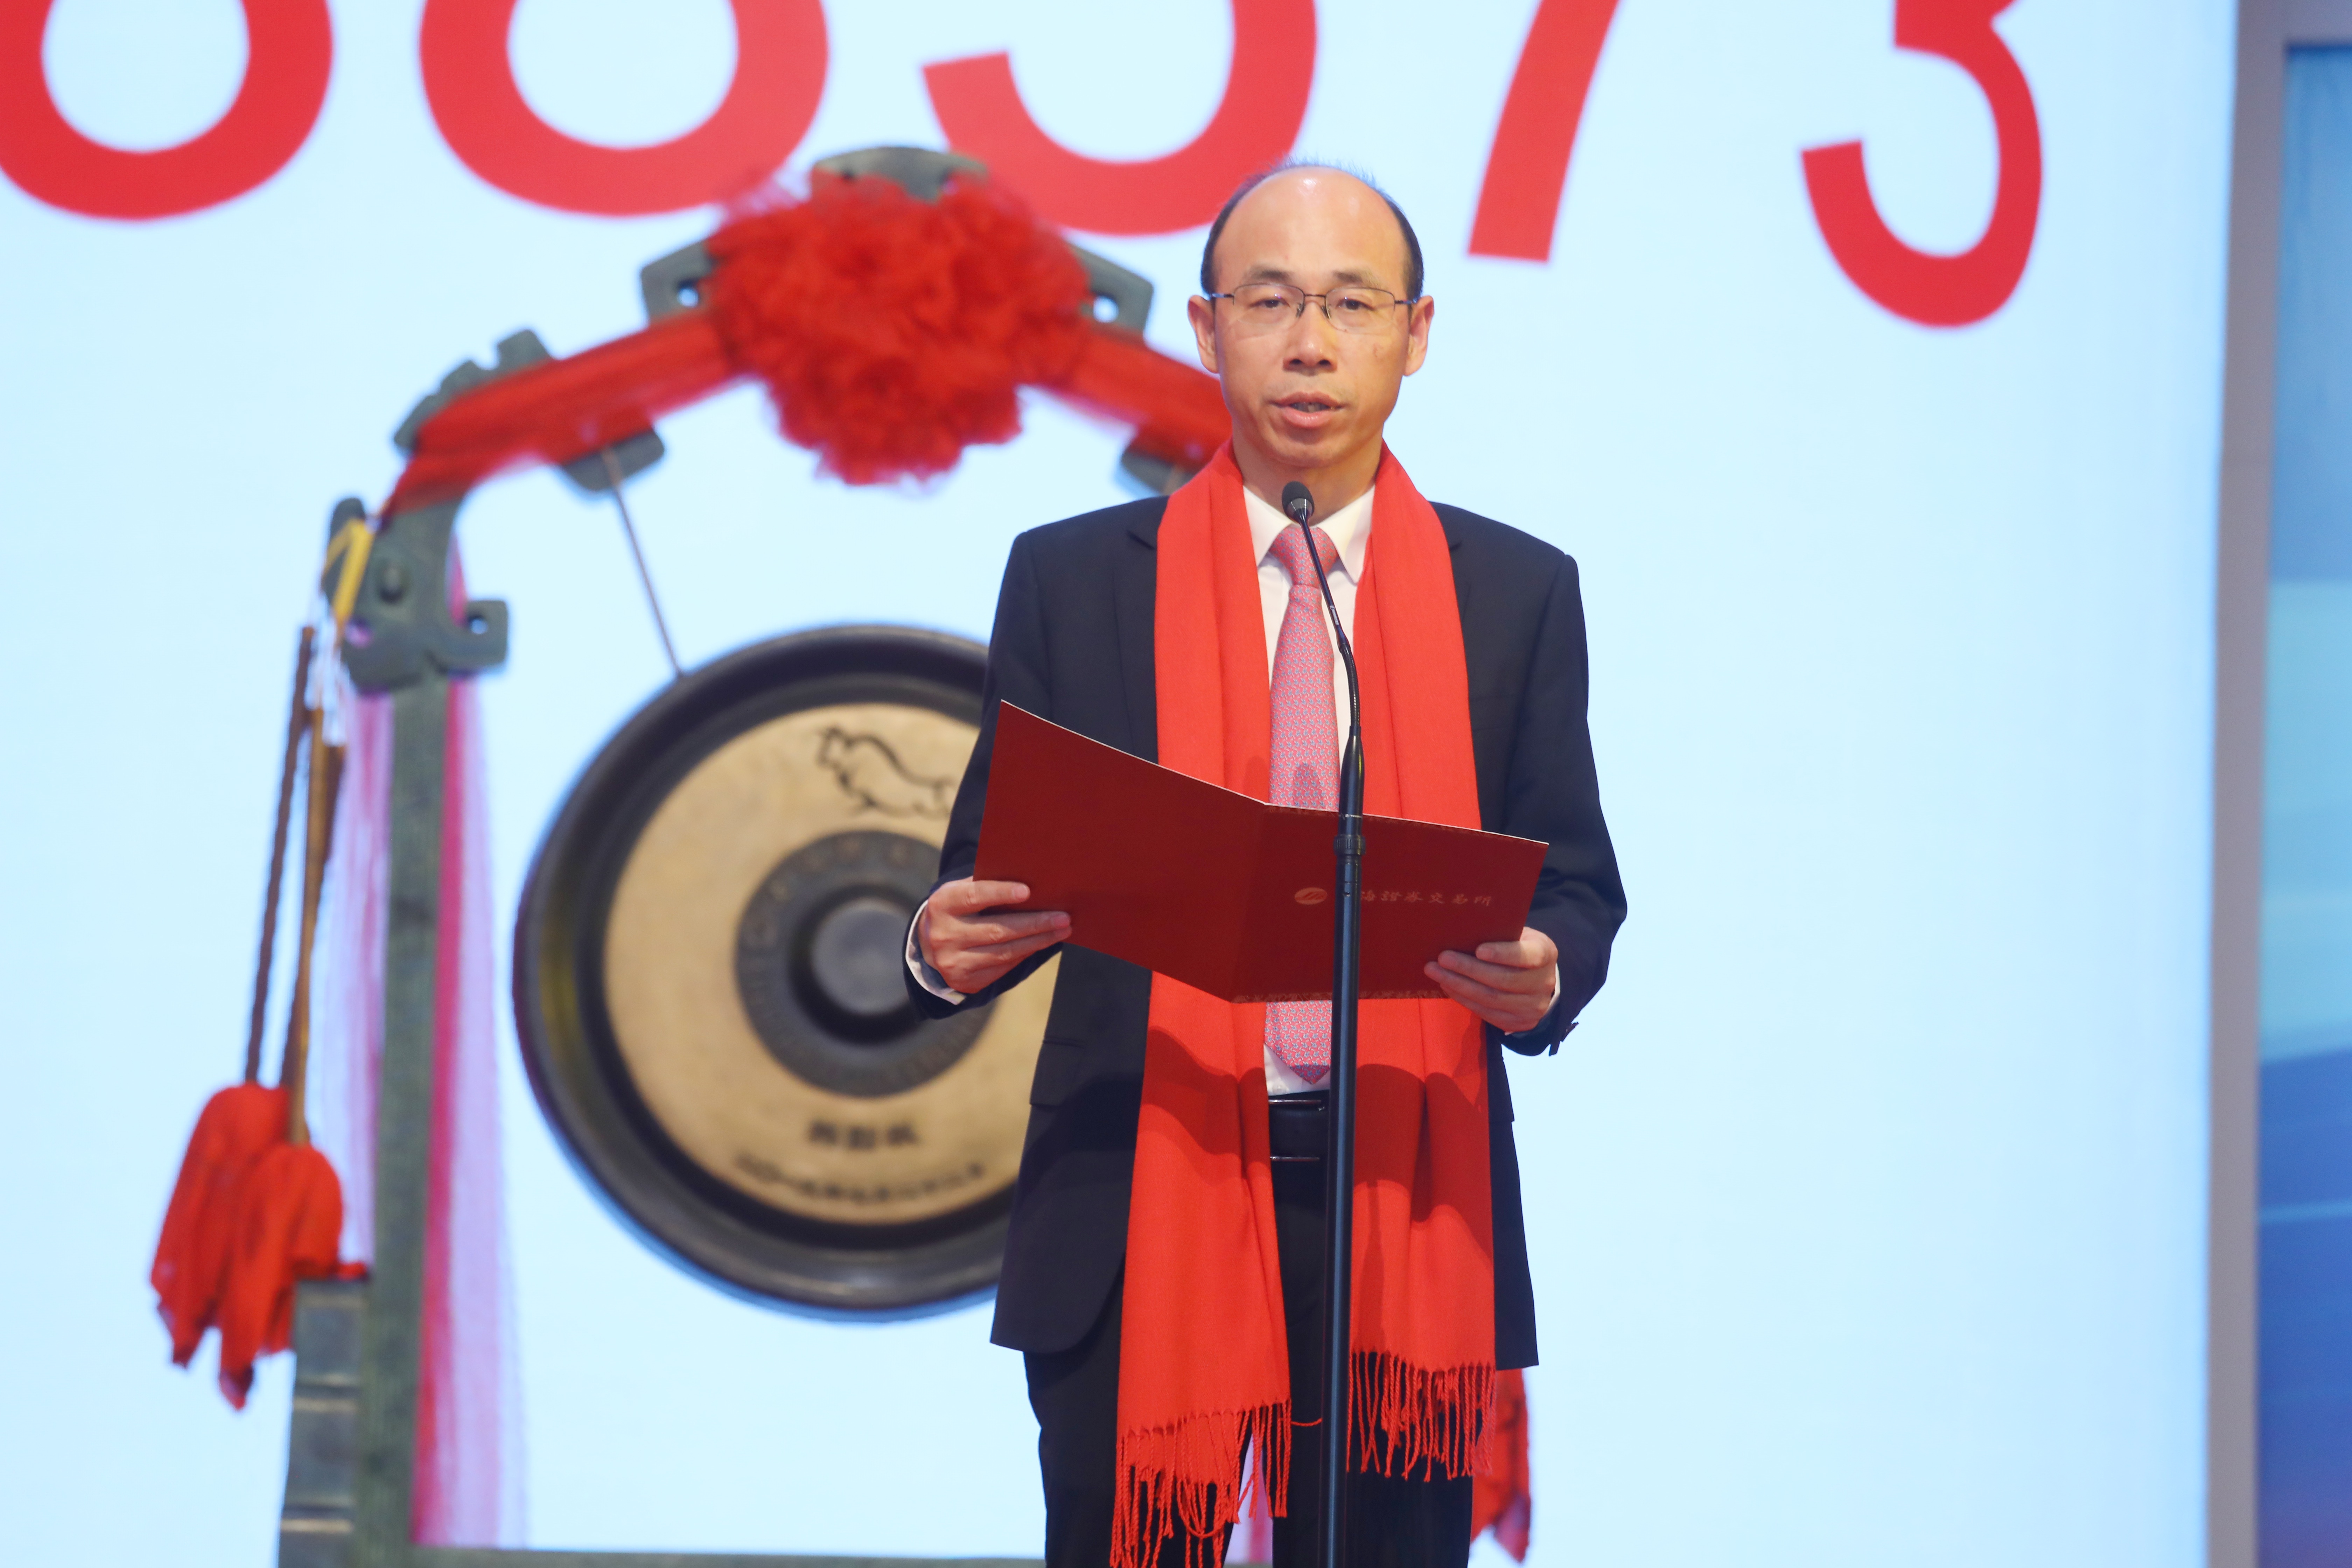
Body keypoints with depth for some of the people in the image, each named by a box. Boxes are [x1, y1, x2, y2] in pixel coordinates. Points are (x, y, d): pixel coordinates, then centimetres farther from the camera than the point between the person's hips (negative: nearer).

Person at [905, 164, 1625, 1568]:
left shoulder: (1518, 594, 9)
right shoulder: (1073, 581, 7)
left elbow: (1579, 887, 9)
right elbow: (996, 866, 9)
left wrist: (1542, 975, -14)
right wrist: (950, 950, -15)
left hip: (1407, 1205, 1)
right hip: (1142, 1210, -1)